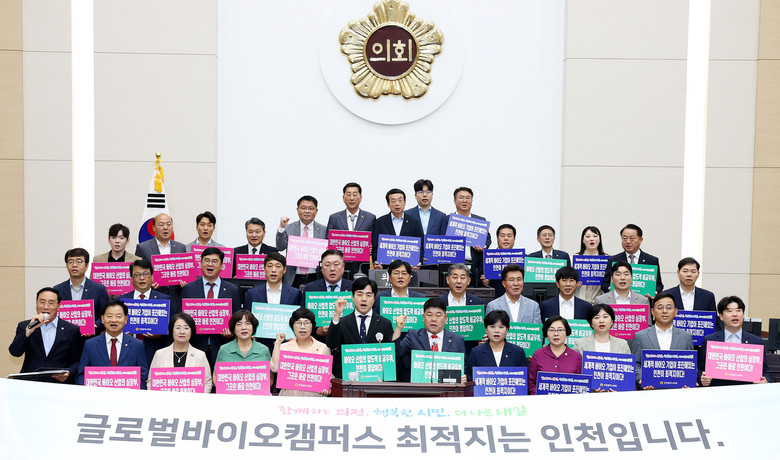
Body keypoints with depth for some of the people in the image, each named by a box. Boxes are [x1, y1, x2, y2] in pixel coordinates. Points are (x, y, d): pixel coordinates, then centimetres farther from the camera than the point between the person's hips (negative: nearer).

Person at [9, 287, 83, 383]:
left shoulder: (72, 330, 9)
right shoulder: (24, 326, 16)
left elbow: (77, 361, 10)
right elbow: (15, 352, 2)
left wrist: (68, 373, -11)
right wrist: (29, 330, -9)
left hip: (59, 383, 0)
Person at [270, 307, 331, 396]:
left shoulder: (323, 348, 10)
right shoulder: (285, 347, 11)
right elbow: (275, 368, -5)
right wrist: (278, 342, 0)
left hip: (314, 394, 1)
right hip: (289, 393, -1)